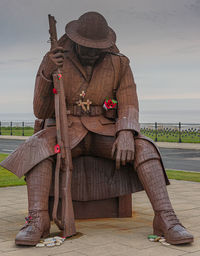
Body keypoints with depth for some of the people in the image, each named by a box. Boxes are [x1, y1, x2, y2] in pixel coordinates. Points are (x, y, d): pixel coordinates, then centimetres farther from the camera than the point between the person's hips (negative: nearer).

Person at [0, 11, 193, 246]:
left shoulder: (119, 65, -3)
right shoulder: (55, 62, -5)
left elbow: (128, 107, -9)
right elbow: (41, 112, -6)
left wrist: (126, 135, -31)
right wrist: (46, 74, -23)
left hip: (104, 133, 1)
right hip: (66, 132, 0)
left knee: (144, 149, -29)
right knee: (38, 148, -35)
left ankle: (165, 218, -36)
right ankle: (37, 220, -41)